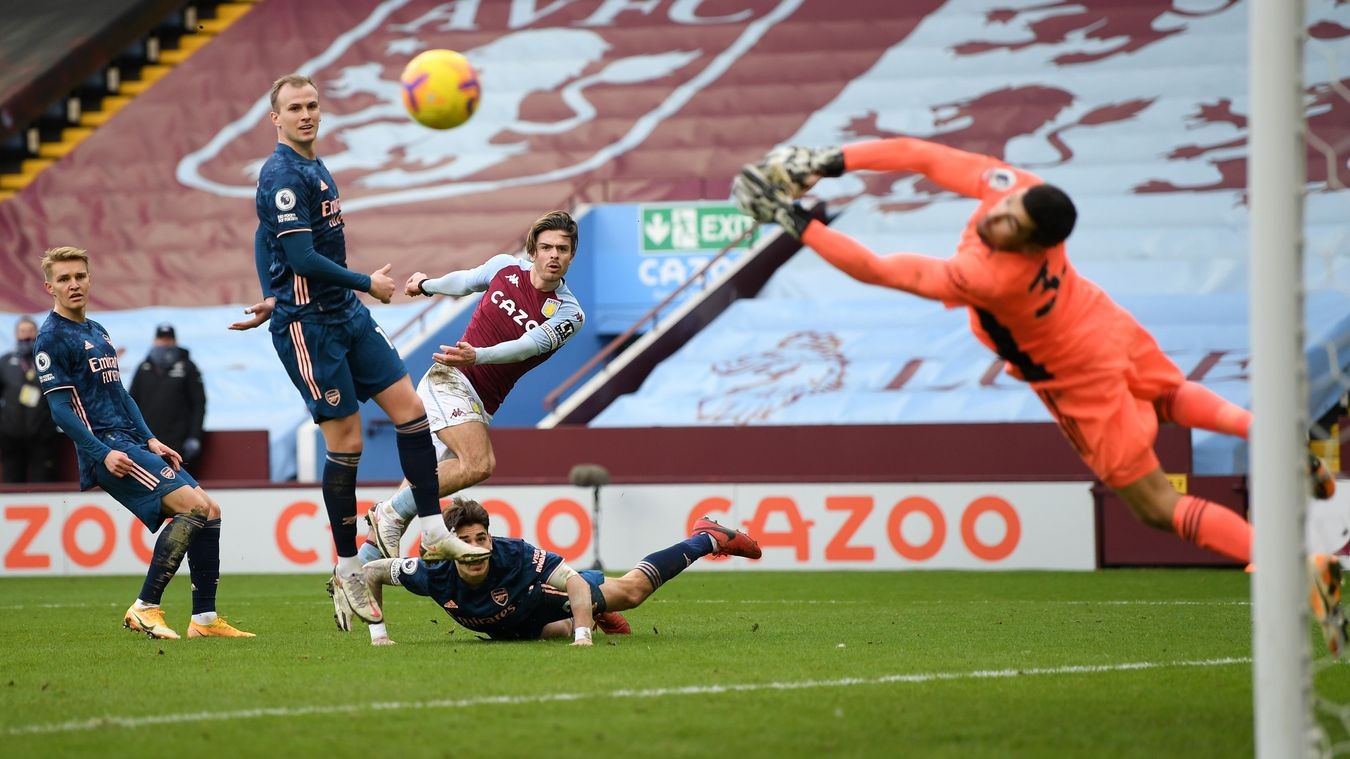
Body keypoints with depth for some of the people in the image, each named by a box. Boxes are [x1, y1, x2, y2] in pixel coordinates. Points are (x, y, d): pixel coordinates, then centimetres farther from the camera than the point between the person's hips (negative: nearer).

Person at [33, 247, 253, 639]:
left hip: (133, 443, 9)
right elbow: (61, 408, -12)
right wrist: (103, 453, -20)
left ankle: (204, 618, 7)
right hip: (106, 449, -9)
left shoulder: (97, 331, 21)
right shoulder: (52, 338, -6)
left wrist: (151, 440, 14)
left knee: (209, 510, 3)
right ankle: (145, 609, -17)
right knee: (193, 504, -22)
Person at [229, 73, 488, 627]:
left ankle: (433, 532, 6)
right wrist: (369, 284, -12)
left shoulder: (314, 168, 14)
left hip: (347, 314, 9)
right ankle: (347, 570, 5)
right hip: (309, 325, -9)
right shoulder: (282, 176, -16)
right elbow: (303, 259, -22)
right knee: (345, 442, -5)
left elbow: (265, 240, 24)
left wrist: (274, 298, 22)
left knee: (410, 408, 1)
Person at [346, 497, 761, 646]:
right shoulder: (434, 575, -36)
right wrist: (377, 630, -27)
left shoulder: (516, 556, -43)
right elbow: (371, 571, -23)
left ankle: (708, 539, 28)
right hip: (511, 629, 3)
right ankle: (599, 619, 49)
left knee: (632, 589, 7)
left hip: (544, 595, -2)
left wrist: (584, 633, -49)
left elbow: (576, 583, -38)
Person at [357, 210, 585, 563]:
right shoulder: (506, 267, -1)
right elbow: (464, 281, 21)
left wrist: (476, 356, -35)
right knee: (479, 463, -28)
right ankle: (390, 512, -13)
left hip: (481, 405, 3)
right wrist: (427, 285, 40)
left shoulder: (569, 314, -3)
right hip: (449, 379, -3)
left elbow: (526, 346, -17)